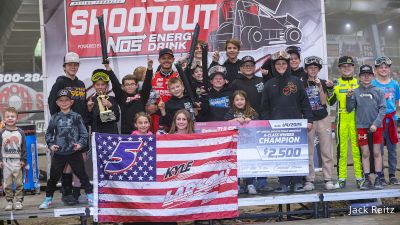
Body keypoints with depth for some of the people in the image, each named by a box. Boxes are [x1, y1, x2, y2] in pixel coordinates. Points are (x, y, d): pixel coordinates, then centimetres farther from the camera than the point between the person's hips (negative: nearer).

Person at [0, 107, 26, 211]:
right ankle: (9, 201, 11)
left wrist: (23, 160, -2)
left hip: (18, 161, 0)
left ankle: (18, 201, 7)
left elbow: (24, 147, 5)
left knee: (19, 183, 1)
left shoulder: (20, 132, 4)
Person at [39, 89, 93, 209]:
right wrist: (50, 145, -3)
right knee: (53, 177, 9)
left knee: (82, 175, 5)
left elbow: (84, 133, 0)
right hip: (58, 153, 2)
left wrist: (81, 144, -14)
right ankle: (48, 199, 23)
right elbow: (48, 134, 11)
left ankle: (90, 196, 16)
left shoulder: (76, 117, -1)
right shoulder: (54, 118, 5)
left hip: (74, 153, -2)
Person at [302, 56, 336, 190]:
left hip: (323, 119, 1)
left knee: (326, 151, 0)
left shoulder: (323, 83, 7)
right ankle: (309, 180, 4)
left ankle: (328, 179, 4)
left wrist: (320, 87, -13)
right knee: (308, 152, -1)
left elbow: (323, 101, -3)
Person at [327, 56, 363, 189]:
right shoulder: (336, 83, 10)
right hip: (341, 119, 0)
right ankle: (341, 178, 6)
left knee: (357, 148, -2)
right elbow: (330, 102, 2)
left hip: (356, 119, 0)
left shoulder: (358, 82, 12)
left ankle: (359, 177, 5)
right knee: (341, 148, 1)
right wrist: (330, 89, -14)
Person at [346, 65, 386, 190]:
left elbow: (383, 109, -3)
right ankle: (366, 179, 11)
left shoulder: (378, 92, 0)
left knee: (377, 152, 4)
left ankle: (378, 179, 10)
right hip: (362, 126, 1)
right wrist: (349, 98, -13)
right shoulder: (356, 92, 2)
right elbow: (349, 109, 4)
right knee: (365, 153, 6)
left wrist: (376, 124, -13)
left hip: (376, 126, -1)